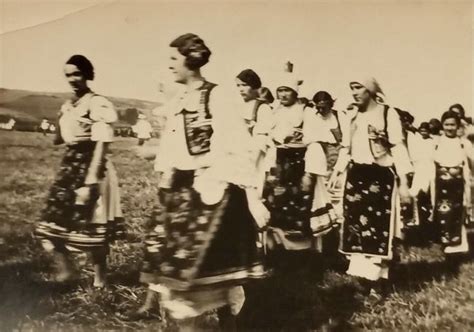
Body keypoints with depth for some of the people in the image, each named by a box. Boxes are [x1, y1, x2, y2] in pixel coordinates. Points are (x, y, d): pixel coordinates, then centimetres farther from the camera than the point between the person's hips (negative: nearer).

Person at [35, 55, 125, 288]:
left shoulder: (98, 105, -13)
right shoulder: (67, 107, 13)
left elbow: (102, 146, -18)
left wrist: (90, 182, -22)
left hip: (91, 168, -8)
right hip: (69, 167, 8)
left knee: (90, 229, 1)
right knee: (51, 225, 7)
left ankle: (99, 280, 16)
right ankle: (65, 270, 24)